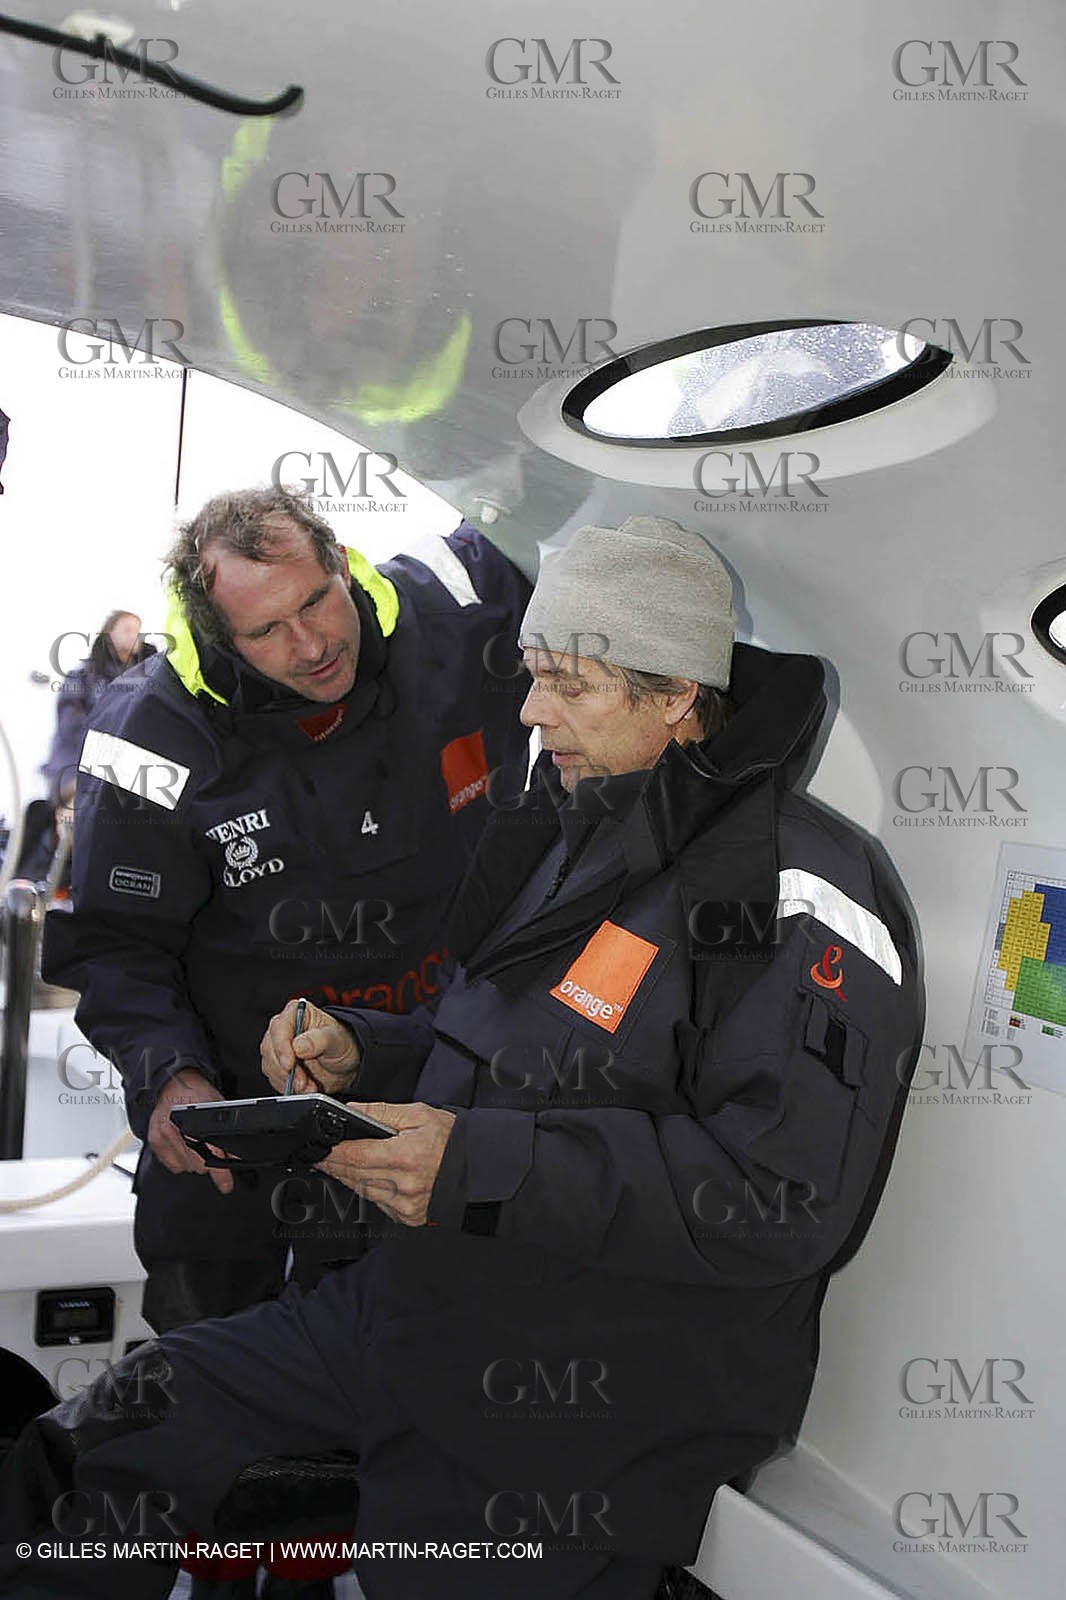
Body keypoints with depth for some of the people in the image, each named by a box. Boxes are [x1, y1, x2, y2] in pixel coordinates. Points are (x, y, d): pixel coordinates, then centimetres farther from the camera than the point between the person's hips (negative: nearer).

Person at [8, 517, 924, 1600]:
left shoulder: (803, 895, -18)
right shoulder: (572, 837, 11)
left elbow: (785, 1200, -27)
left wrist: (480, 1168, -29)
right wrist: (358, 1055, 0)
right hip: (416, 1311, 8)